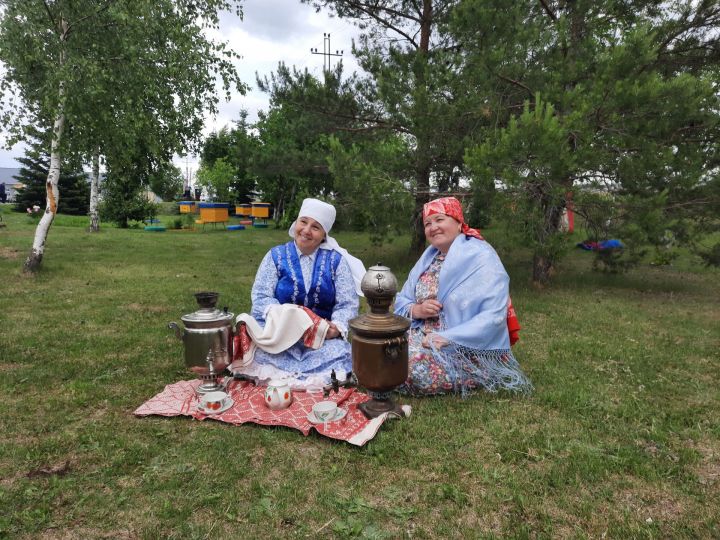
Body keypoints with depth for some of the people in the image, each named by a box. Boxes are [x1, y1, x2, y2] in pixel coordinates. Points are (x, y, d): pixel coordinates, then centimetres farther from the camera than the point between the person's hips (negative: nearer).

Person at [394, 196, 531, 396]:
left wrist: (448, 339, -27)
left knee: (417, 372, -27)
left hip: (468, 349, -6)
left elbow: (493, 316, -22)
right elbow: (401, 301, 10)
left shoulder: (481, 257, -13)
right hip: (424, 339, 6)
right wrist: (417, 310, -14)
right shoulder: (428, 258, 8)